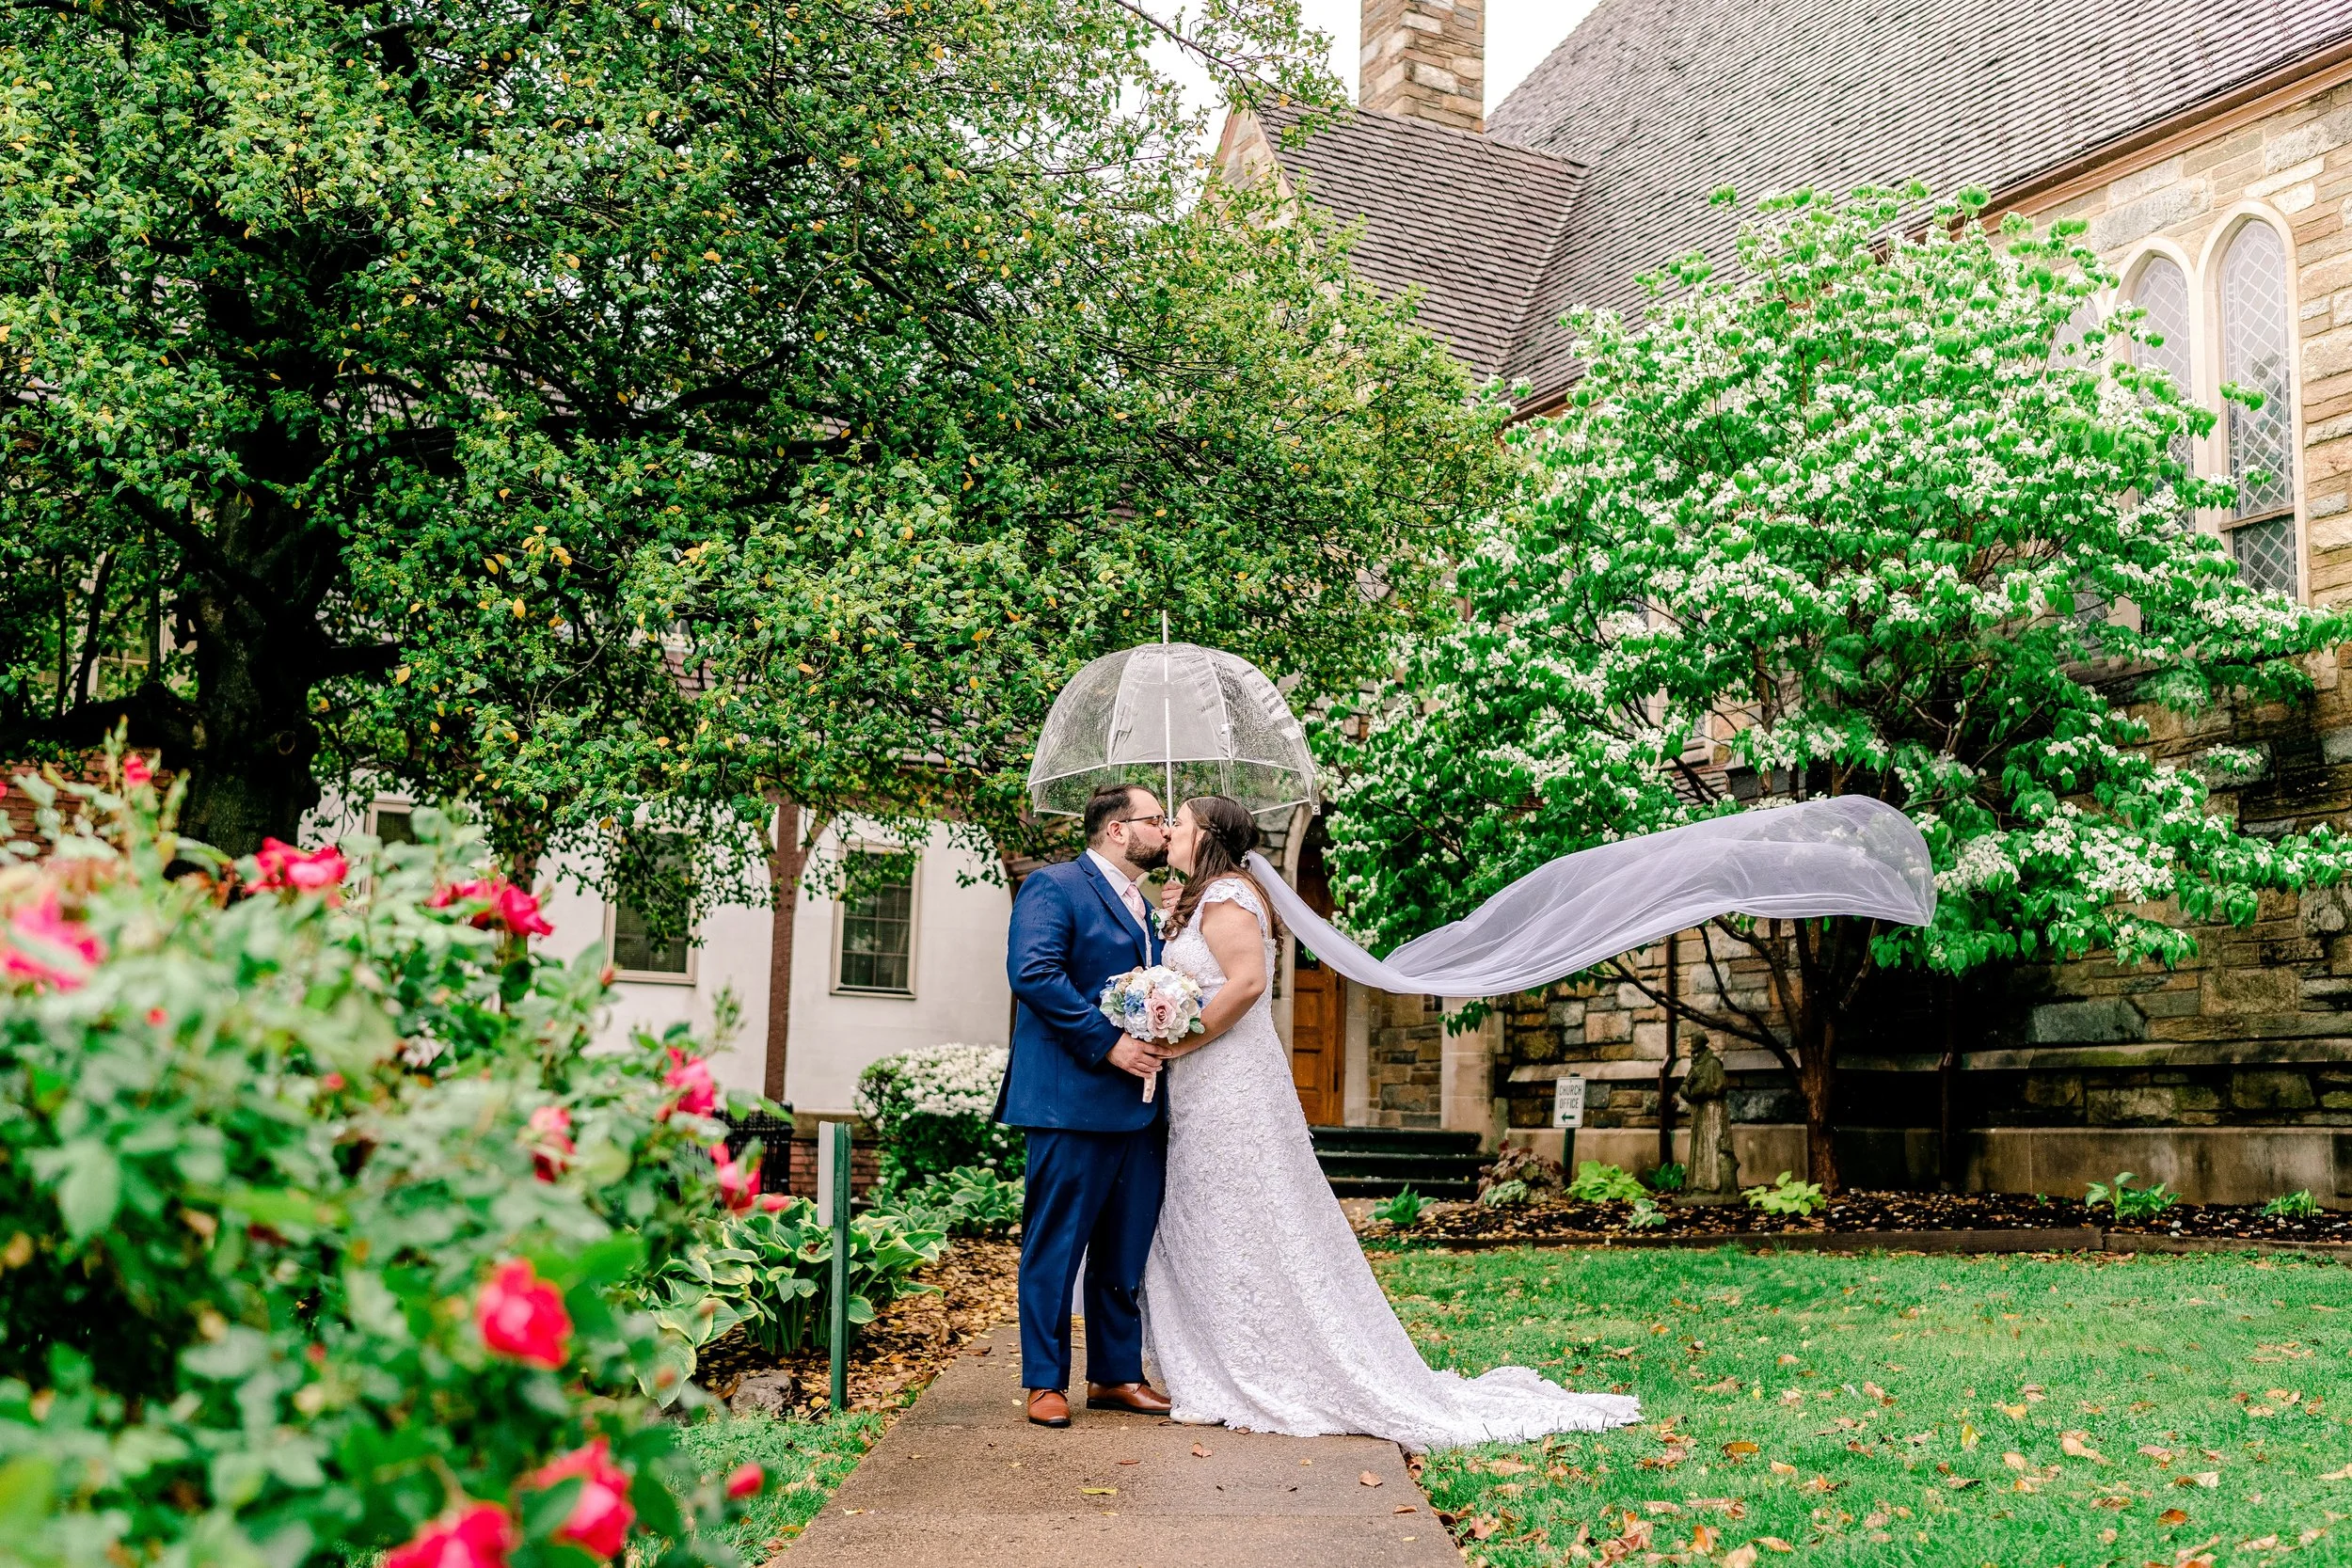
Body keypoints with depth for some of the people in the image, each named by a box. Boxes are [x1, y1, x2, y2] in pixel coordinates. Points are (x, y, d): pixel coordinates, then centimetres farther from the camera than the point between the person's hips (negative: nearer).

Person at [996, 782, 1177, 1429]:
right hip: (1074, 1101, -8)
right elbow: (1033, 972, -19)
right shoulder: (1054, 887, -6)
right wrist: (1107, 1043, -20)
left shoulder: (1144, 907, 21)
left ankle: (1115, 1375, 23)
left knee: (1125, 1251, 12)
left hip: (1140, 1106, 8)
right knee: (1055, 1246, 0)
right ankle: (1046, 1382, 9)